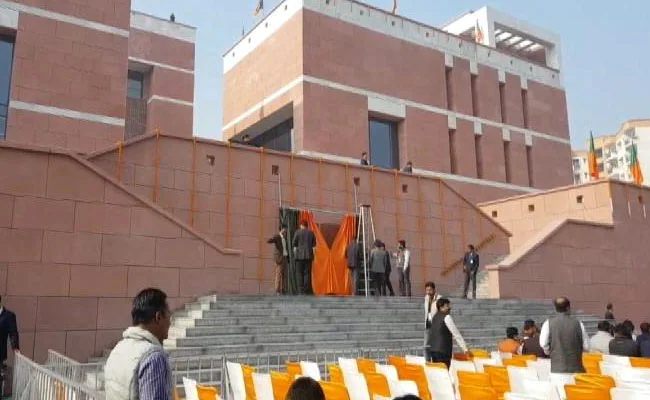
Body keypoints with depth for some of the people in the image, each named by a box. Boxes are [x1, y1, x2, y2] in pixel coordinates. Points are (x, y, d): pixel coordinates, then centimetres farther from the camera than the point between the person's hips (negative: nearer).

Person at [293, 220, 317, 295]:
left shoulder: (298, 232, -2)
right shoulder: (311, 233, 6)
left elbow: (294, 245, 0)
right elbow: (314, 245, 8)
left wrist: (295, 255, 11)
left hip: (299, 255, -2)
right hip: (308, 255, 2)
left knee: (300, 273, 3)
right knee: (307, 273, 4)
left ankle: (301, 290, -1)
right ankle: (307, 290, -1)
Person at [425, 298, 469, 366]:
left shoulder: (435, 317, 14)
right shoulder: (447, 317, -10)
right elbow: (456, 334, -9)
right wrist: (465, 348, -3)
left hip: (432, 349, 8)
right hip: (442, 351, -8)